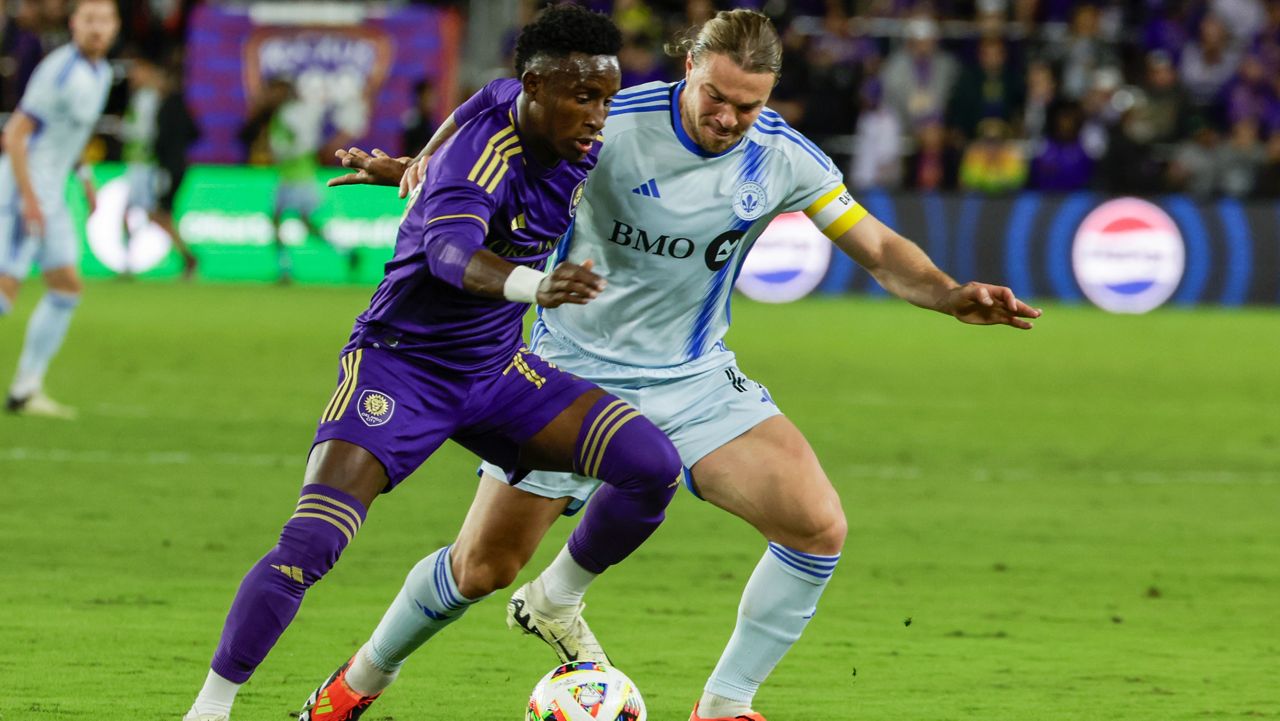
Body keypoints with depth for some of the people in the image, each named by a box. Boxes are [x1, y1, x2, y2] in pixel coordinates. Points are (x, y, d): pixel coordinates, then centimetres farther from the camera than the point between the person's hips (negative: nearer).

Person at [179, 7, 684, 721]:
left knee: (654, 467, -12)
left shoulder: (585, 150, -4)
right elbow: (450, 252, -49)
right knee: (309, 545, -22)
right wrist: (530, 284, -67)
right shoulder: (482, 152, -27)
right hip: (397, 367, -6)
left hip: (496, 371, 6)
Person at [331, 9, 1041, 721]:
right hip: (576, 367, -3)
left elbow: (881, 249, -4)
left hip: (694, 380, 3)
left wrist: (954, 296, -23)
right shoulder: (610, 123, -19)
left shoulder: (782, 156, -10)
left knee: (819, 529, -15)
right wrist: (413, 168, -29)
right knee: (489, 562, -4)